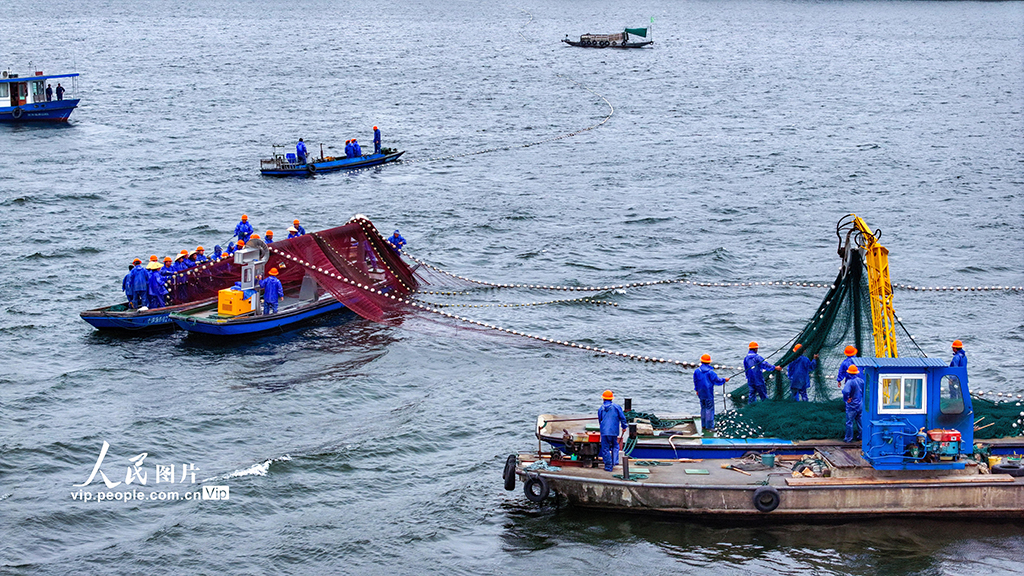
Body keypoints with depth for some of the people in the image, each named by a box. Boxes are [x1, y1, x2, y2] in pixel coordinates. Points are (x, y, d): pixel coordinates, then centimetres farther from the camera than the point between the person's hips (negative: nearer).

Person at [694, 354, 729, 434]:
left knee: (703, 408, 18)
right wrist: (724, 380, 9)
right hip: (708, 393, -6)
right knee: (709, 409, -1)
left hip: (701, 393, 6)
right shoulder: (710, 372, -17)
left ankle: (704, 424, 24)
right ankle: (709, 426, -2)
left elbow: (695, 381, 12)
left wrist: (697, 390, 25)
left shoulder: (697, 371, 0)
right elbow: (717, 380, -10)